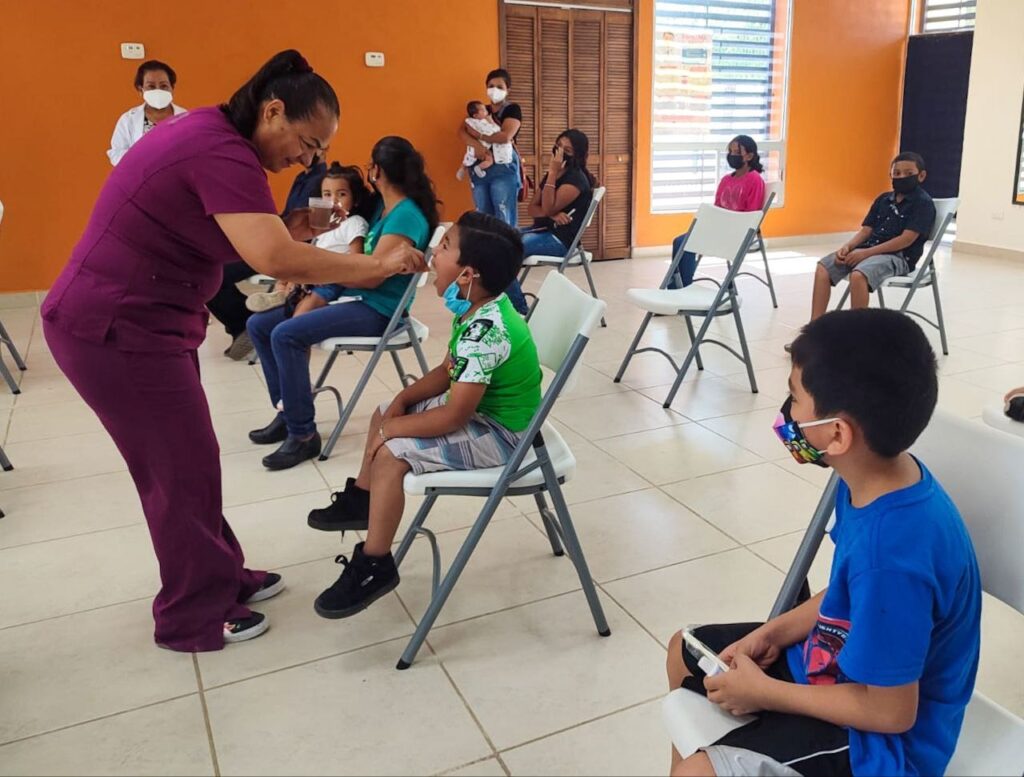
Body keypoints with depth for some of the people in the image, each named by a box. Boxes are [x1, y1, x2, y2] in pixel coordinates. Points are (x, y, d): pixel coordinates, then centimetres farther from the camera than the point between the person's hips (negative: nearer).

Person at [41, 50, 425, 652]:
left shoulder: (211, 134, 9)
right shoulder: (222, 155, -23)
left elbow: (226, 239, 11)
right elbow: (278, 260, -35)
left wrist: (286, 233, -3)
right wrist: (378, 266, -25)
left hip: (137, 321, 10)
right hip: (116, 330, -10)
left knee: (185, 460, 16)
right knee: (184, 468, 0)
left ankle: (221, 577, 31)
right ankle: (194, 618, 17)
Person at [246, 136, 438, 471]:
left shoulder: (406, 216, -17)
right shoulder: (384, 207, 13)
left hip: (377, 310, -10)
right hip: (354, 298, 10)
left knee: (285, 335, -28)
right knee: (259, 325, 4)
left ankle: (303, 434, -16)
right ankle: (287, 410, 9)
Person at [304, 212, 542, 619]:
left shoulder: (486, 331, -32)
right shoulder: (476, 311, -2)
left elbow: (453, 418, -32)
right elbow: (447, 371, 11)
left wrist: (392, 429, -19)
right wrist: (402, 400, -4)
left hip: (499, 434, -10)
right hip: (480, 408, 10)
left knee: (392, 453, -20)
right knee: (384, 413, 17)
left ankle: (375, 566, -5)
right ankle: (362, 499, 36)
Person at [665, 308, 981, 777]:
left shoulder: (891, 552, -37)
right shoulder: (874, 482, -9)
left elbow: (891, 711, -26)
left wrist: (763, 692, -16)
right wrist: (775, 633, -2)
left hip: (879, 737, -9)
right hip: (846, 660, 9)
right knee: (686, 651, 17)